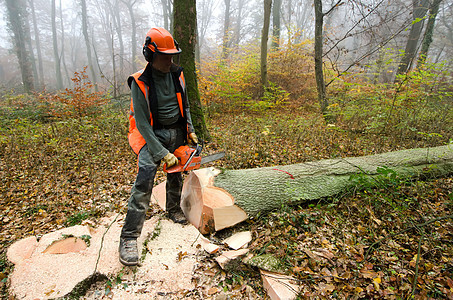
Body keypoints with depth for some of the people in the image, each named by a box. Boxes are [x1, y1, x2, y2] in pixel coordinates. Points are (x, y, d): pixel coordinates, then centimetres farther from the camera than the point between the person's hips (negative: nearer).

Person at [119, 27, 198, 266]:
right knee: (145, 176, -19)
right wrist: (162, 153, -23)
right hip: (152, 133, -5)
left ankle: (173, 209, 40)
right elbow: (142, 123, -19)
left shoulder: (177, 75, 0)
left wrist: (190, 130, 4)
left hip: (177, 132, 6)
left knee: (176, 175, 15)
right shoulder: (140, 83, -17)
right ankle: (129, 238, -12)